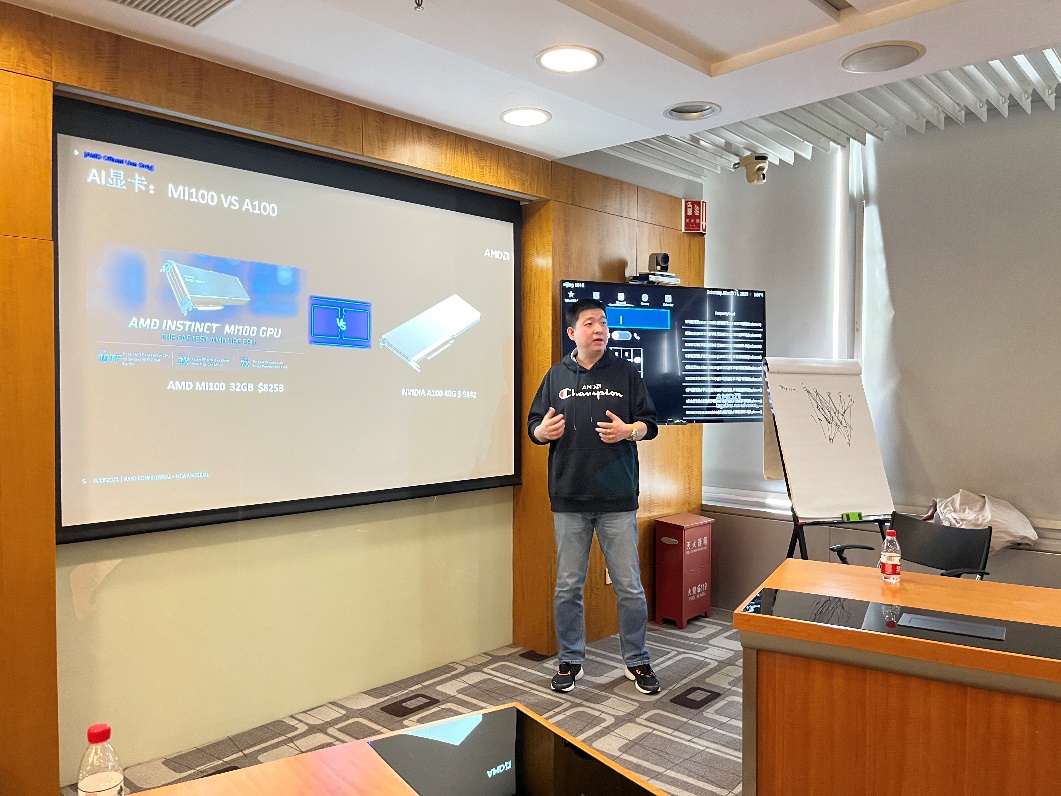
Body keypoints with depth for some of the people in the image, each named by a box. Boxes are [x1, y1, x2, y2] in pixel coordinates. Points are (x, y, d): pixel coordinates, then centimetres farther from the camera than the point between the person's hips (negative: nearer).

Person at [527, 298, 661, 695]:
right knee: (568, 587, 10)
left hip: (618, 500, -1)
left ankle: (637, 661, 25)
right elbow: (533, 425, 10)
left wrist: (628, 431, -16)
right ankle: (570, 661, 27)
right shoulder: (557, 375, 8)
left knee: (629, 587, 6)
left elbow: (650, 423, 5)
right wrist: (543, 431, -13)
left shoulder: (626, 372, 4)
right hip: (569, 501, 1)